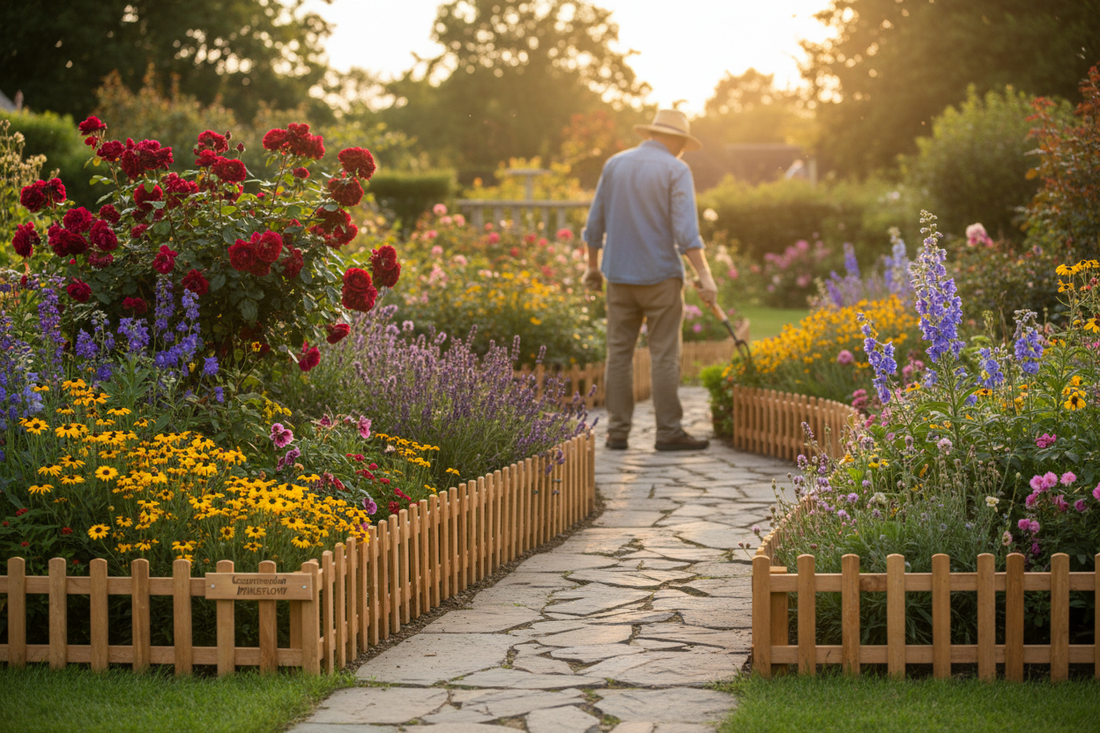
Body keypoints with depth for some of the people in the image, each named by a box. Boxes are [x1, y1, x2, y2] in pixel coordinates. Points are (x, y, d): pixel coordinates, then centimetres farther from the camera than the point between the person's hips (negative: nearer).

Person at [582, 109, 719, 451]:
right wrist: (704, 274, -16)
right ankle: (669, 432, 0)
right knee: (664, 355, -1)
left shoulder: (614, 164, 8)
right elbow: (685, 229, -15)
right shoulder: (676, 170, -5)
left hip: (619, 275, 4)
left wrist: (593, 266, 21)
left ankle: (617, 432, 6)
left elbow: (595, 224, 11)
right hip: (661, 275, -4)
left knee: (619, 352, 6)